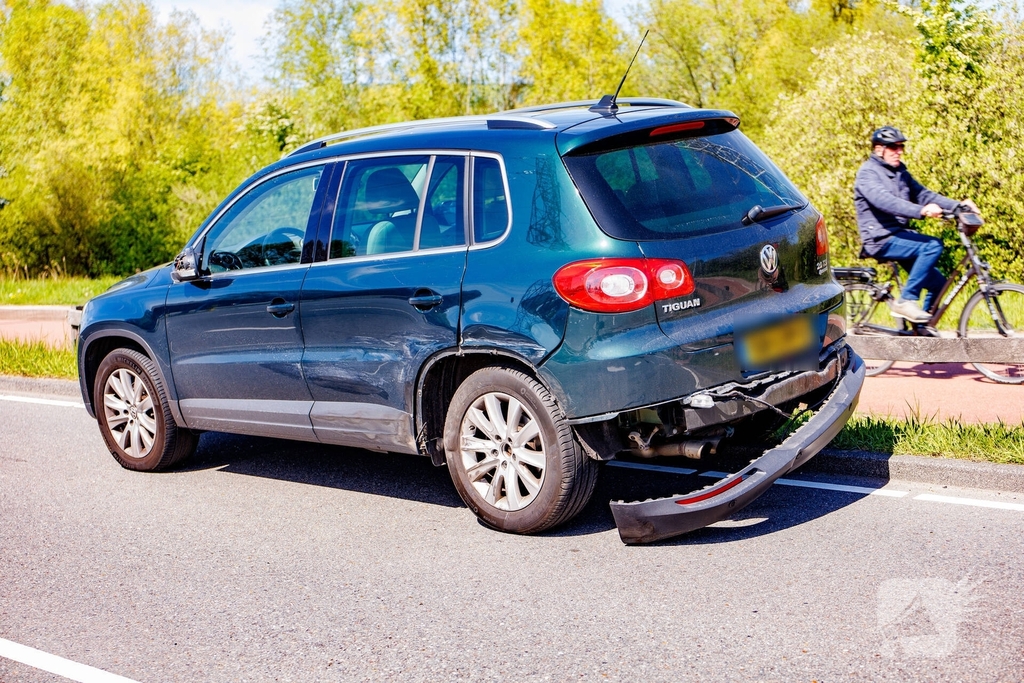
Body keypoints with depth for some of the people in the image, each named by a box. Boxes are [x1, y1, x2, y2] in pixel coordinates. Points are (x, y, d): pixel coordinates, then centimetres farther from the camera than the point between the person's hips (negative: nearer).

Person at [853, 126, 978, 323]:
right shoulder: (868, 173, -10)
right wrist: (922, 211, -42)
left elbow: (923, 194, 8)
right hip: (881, 240, -8)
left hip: (899, 235, 8)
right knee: (933, 245, -25)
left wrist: (958, 205, -7)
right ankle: (906, 300, -18)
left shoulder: (900, 172, 16)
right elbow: (886, 201, -28)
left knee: (937, 282, 2)